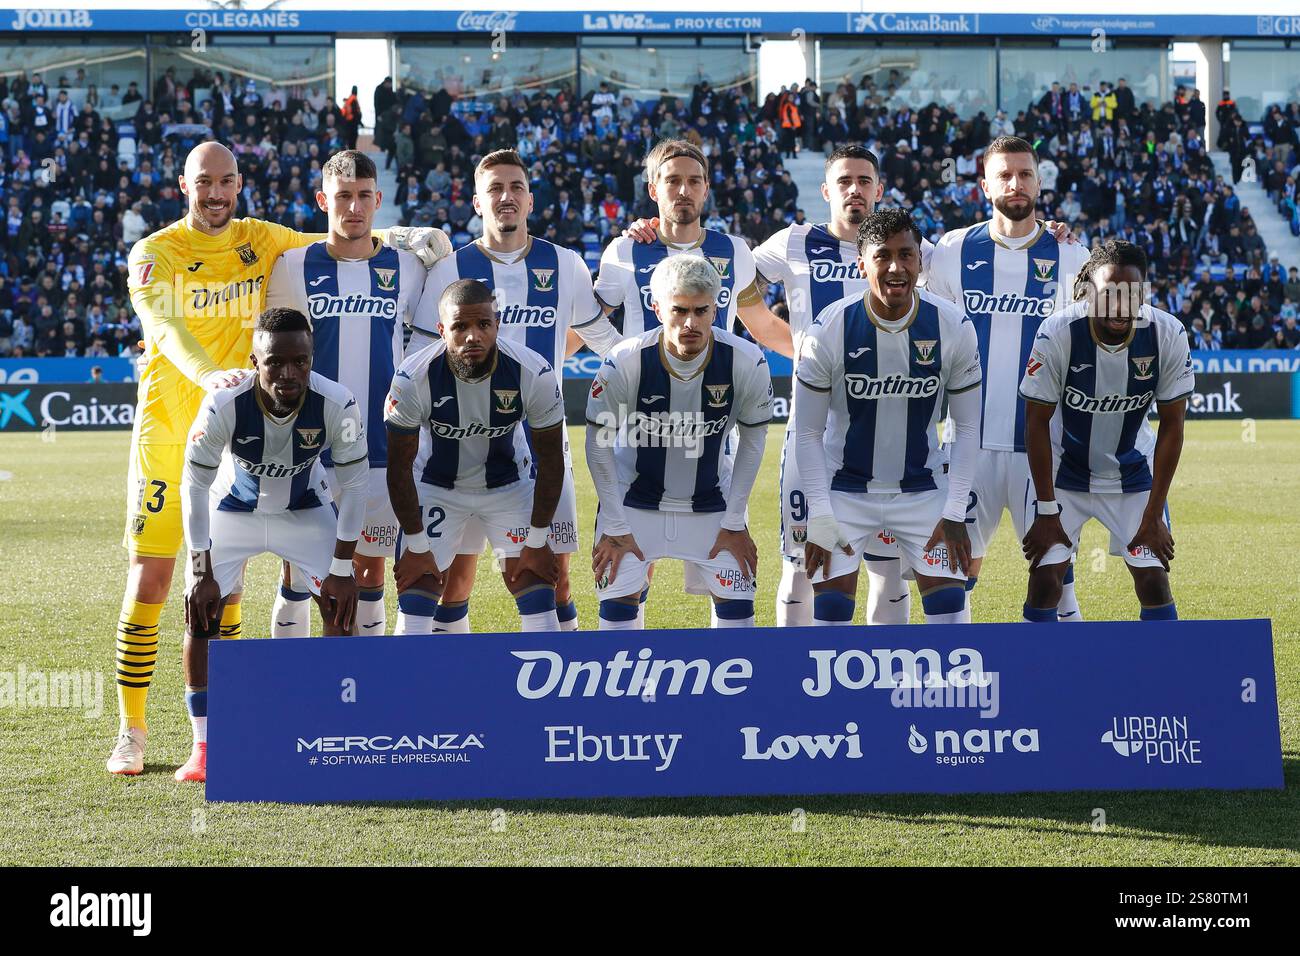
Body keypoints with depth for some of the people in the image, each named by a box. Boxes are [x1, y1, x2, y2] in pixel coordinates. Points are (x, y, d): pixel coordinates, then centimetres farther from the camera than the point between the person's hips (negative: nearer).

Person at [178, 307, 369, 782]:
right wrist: (202, 572, -18)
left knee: (341, 607, -11)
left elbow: (353, 485, -17)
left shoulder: (337, 404, -31)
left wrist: (341, 569, -16)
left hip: (306, 510, 1)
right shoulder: (224, 405, -34)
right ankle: (204, 747, -2)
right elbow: (194, 487, -20)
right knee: (201, 611, -11)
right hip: (233, 508, -1)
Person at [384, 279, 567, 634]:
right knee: (415, 602, -7)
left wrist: (537, 543, -10)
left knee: (538, 598, -6)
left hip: (510, 484, 1)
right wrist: (416, 547, -13)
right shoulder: (414, 378, -28)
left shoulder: (534, 374, -26)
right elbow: (400, 468, -15)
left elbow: (551, 460, -12)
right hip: (437, 485, -1)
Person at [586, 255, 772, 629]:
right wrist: (614, 527, -9)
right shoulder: (626, 363, -24)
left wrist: (735, 521, -3)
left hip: (711, 500, 2)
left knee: (737, 604, -1)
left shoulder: (747, 363, -20)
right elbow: (600, 443, -11)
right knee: (618, 602, -7)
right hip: (635, 498, -1)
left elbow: (753, 439, -4)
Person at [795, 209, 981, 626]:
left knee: (950, 606, -4)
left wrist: (955, 512, -7)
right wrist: (819, 517, -12)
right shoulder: (829, 331, -16)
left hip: (923, 490, 1)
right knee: (831, 610, -7)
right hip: (846, 492, -1)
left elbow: (967, 427, -2)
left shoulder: (953, 328, -11)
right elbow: (808, 432, -7)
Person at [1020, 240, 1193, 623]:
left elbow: (1171, 426, -9)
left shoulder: (1168, 335, -20)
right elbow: (1037, 422, -14)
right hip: (1063, 471, -1)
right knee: (1044, 581, -9)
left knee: (1154, 583, -5)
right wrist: (1047, 511, -13)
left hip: (1133, 472, 2)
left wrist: (1154, 515, -9)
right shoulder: (1058, 333, -26)